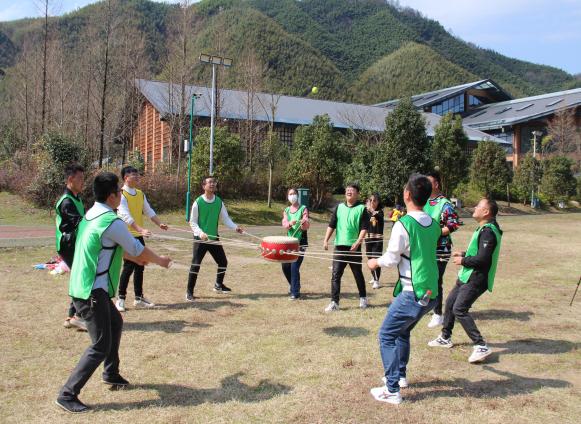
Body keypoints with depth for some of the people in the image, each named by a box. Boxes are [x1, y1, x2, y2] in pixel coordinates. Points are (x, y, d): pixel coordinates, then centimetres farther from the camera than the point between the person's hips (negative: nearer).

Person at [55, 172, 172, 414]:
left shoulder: (90, 215, 8)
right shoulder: (111, 222, -20)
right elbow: (138, 249, -9)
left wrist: (137, 258, 35)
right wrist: (160, 261, 10)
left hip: (84, 287, 10)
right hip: (92, 292, -10)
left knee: (115, 322, 25)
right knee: (101, 346, -4)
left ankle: (111, 374, 37)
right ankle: (67, 395, 1)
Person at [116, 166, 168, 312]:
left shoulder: (140, 194, 10)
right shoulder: (121, 194, -14)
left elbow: (148, 211, 11)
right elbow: (126, 215, -24)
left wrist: (160, 224, -4)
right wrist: (140, 229, -34)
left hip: (138, 236, 7)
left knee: (140, 266, 10)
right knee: (129, 267, -6)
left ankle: (139, 298, 19)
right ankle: (121, 298, 8)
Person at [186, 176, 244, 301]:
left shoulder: (219, 202, 2)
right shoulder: (198, 202, -11)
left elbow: (225, 218, 3)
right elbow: (192, 222, -8)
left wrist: (235, 227, -15)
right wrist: (200, 233, -24)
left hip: (214, 238, 5)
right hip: (200, 239, -5)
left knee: (223, 262, 11)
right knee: (196, 264, -10)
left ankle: (218, 285, 34)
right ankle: (189, 291, 2)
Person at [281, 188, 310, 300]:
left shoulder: (303, 209, -4)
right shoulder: (286, 210, 9)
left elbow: (306, 226, -14)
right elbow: (284, 225, -6)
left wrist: (303, 223, -38)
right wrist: (290, 223, -29)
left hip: (300, 242, -5)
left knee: (294, 267, -11)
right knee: (285, 266, 7)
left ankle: (295, 292, -2)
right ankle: (294, 285, 32)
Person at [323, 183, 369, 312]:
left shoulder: (362, 208, -2)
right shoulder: (339, 207, 9)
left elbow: (364, 228, -7)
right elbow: (331, 225, 8)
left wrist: (357, 242, -19)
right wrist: (326, 240, -2)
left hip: (354, 247, -3)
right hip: (339, 246, 3)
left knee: (358, 274, 11)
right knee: (335, 275, -3)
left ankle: (363, 298, 30)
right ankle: (334, 302, 0)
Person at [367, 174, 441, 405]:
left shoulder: (403, 225, -17)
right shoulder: (433, 225, 5)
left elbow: (392, 259, -11)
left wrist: (376, 262, 8)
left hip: (412, 294, -8)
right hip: (431, 292, 8)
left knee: (387, 335, 4)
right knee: (402, 331, 25)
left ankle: (392, 391, 4)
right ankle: (400, 375, 36)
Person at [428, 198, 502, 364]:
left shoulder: (488, 232, -21)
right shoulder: (484, 228, 13)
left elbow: (482, 259, -27)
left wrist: (463, 261, -13)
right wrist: (463, 254, 11)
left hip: (476, 280, -11)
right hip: (467, 276, 11)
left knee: (459, 309, -17)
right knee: (450, 302, 18)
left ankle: (481, 346, -12)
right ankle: (445, 338, 33)